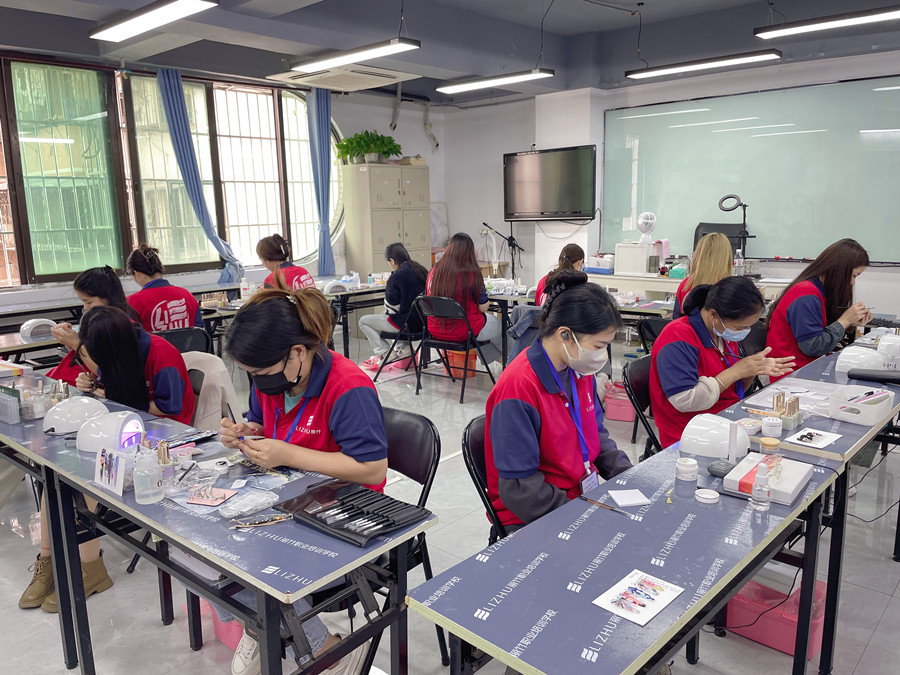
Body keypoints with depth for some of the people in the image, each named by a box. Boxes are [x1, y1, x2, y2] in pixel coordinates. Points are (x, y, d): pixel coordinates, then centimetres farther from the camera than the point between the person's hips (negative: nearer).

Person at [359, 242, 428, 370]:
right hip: (422, 320, 8)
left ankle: (384, 353, 3)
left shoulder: (397, 276, -19)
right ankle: (403, 347, 25)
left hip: (406, 322, -8)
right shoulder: (420, 270, 4)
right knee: (384, 317, 35)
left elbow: (391, 307, -16)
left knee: (363, 321, 6)